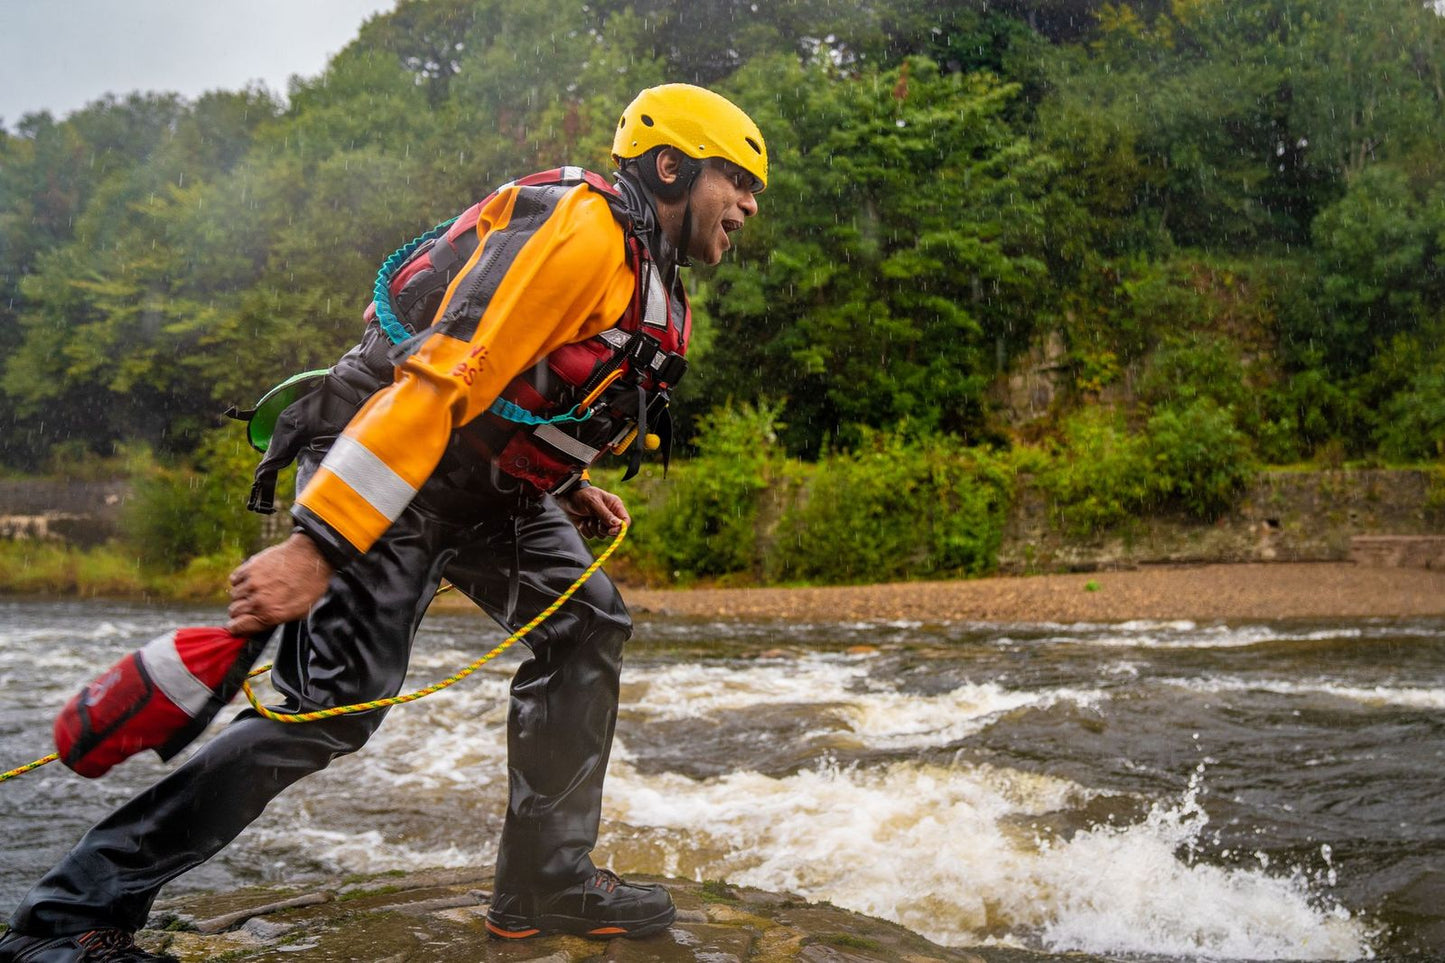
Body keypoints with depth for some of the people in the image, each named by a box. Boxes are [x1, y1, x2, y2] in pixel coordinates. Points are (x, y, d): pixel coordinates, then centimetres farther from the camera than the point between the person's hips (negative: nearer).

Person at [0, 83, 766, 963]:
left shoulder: (651, 285, 15)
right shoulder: (582, 231, -19)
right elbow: (442, 376, -29)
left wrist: (572, 491, 16)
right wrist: (316, 545, -34)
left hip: (482, 479, 10)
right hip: (388, 458, -10)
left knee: (587, 624, 2)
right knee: (332, 704, -16)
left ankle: (545, 883, 11)